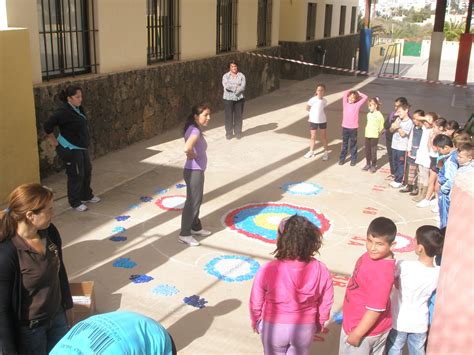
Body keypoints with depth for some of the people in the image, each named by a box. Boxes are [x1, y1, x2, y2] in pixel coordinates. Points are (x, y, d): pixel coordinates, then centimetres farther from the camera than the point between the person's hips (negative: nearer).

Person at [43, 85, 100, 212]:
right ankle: (75, 202, 13)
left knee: (87, 171, 19)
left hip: (81, 147, 9)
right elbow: (47, 126, -25)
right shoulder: (63, 111, -23)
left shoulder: (78, 108, 4)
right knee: (76, 175, -1)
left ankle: (86, 195, 37)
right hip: (70, 149, -9)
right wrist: (54, 142, -15)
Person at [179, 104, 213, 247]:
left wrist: (193, 154, 6)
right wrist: (192, 155, -21)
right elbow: (186, 148, -42)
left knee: (197, 201, 23)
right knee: (192, 203, 3)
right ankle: (184, 234, 15)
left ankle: (196, 227, 40)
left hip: (198, 171, 10)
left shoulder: (195, 129, 6)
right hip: (193, 172, -10)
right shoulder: (195, 131, -24)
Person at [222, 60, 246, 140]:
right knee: (229, 117, 1)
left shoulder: (241, 76, 4)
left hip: (239, 99, 1)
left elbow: (243, 87, -8)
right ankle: (229, 133, 12)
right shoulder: (226, 76, 2)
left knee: (238, 116, 4)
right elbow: (226, 86, -15)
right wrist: (236, 87, -13)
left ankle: (238, 133, 16)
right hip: (228, 99, -1)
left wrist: (232, 88, -16)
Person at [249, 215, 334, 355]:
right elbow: (326, 302, -5)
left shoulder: (269, 270, -28)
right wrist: (319, 323, 14)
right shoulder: (321, 270, -21)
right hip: (305, 328, 2)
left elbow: (256, 302, -13)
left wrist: (255, 322, 8)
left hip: (274, 327, -1)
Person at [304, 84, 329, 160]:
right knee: (313, 137, 10)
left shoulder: (324, 101, -8)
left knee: (323, 136, 13)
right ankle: (311, 151, 27)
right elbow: (307, 108, -4)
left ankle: (326, 152, 26)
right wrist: (313, 113, 6)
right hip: (313, 121, -2)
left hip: (322, 121, 2)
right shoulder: (313, 100, -18)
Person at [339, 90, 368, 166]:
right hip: (345, 127, 2)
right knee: (344, 144, 12)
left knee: (353, 145, 8)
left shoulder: (357, 105, -2)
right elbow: (345, 93, -1)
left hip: (353, 128, -2)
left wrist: (358, 93, 6)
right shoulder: (345, 104, 2)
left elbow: (365, 97, -4)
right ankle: (342, 158, 20)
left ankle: (353, 159, 17)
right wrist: (351, 91, 9)